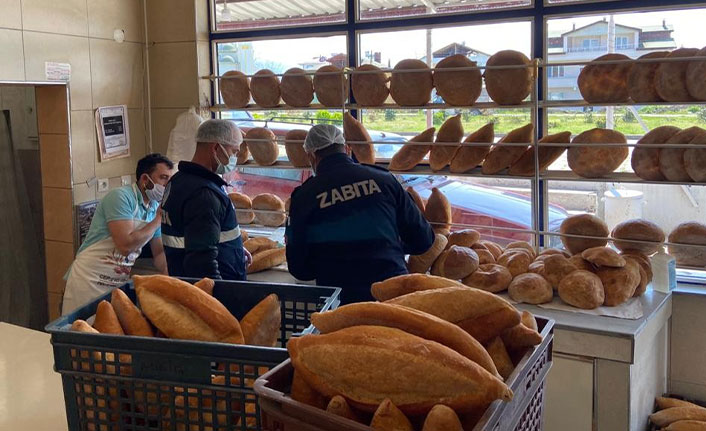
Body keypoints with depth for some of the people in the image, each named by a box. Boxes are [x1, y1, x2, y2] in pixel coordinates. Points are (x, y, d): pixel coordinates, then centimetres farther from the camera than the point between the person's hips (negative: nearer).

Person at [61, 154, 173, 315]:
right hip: (89, 282, -7)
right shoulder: (120, 197, -16)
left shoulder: (155, 207, 7)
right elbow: (126, 245, -25)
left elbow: (159, 253, 11)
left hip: (119, 285, 7)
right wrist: (158, 220, -15)